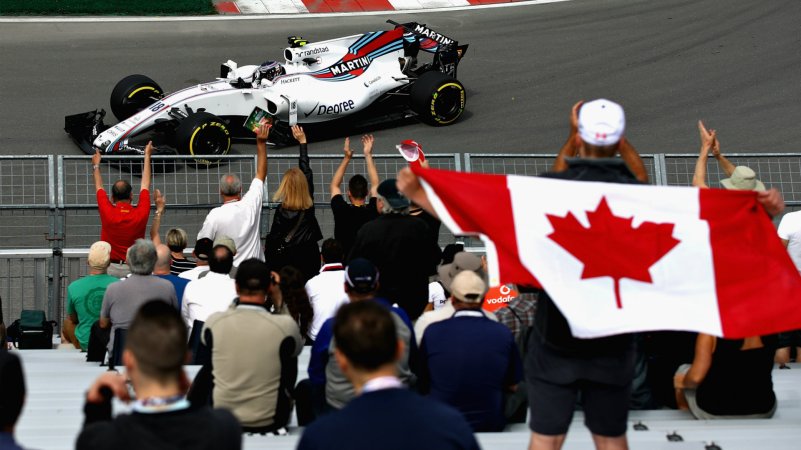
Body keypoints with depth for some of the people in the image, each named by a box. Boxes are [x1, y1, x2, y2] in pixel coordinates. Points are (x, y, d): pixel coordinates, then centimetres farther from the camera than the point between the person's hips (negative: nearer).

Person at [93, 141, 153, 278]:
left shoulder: (108, 213, -9)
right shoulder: (141, 214, -6)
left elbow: (99, 188, 11)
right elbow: (145, 185, 10)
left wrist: (96, 165, 28)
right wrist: (147, 156, 24)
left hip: (110, 268, -1)